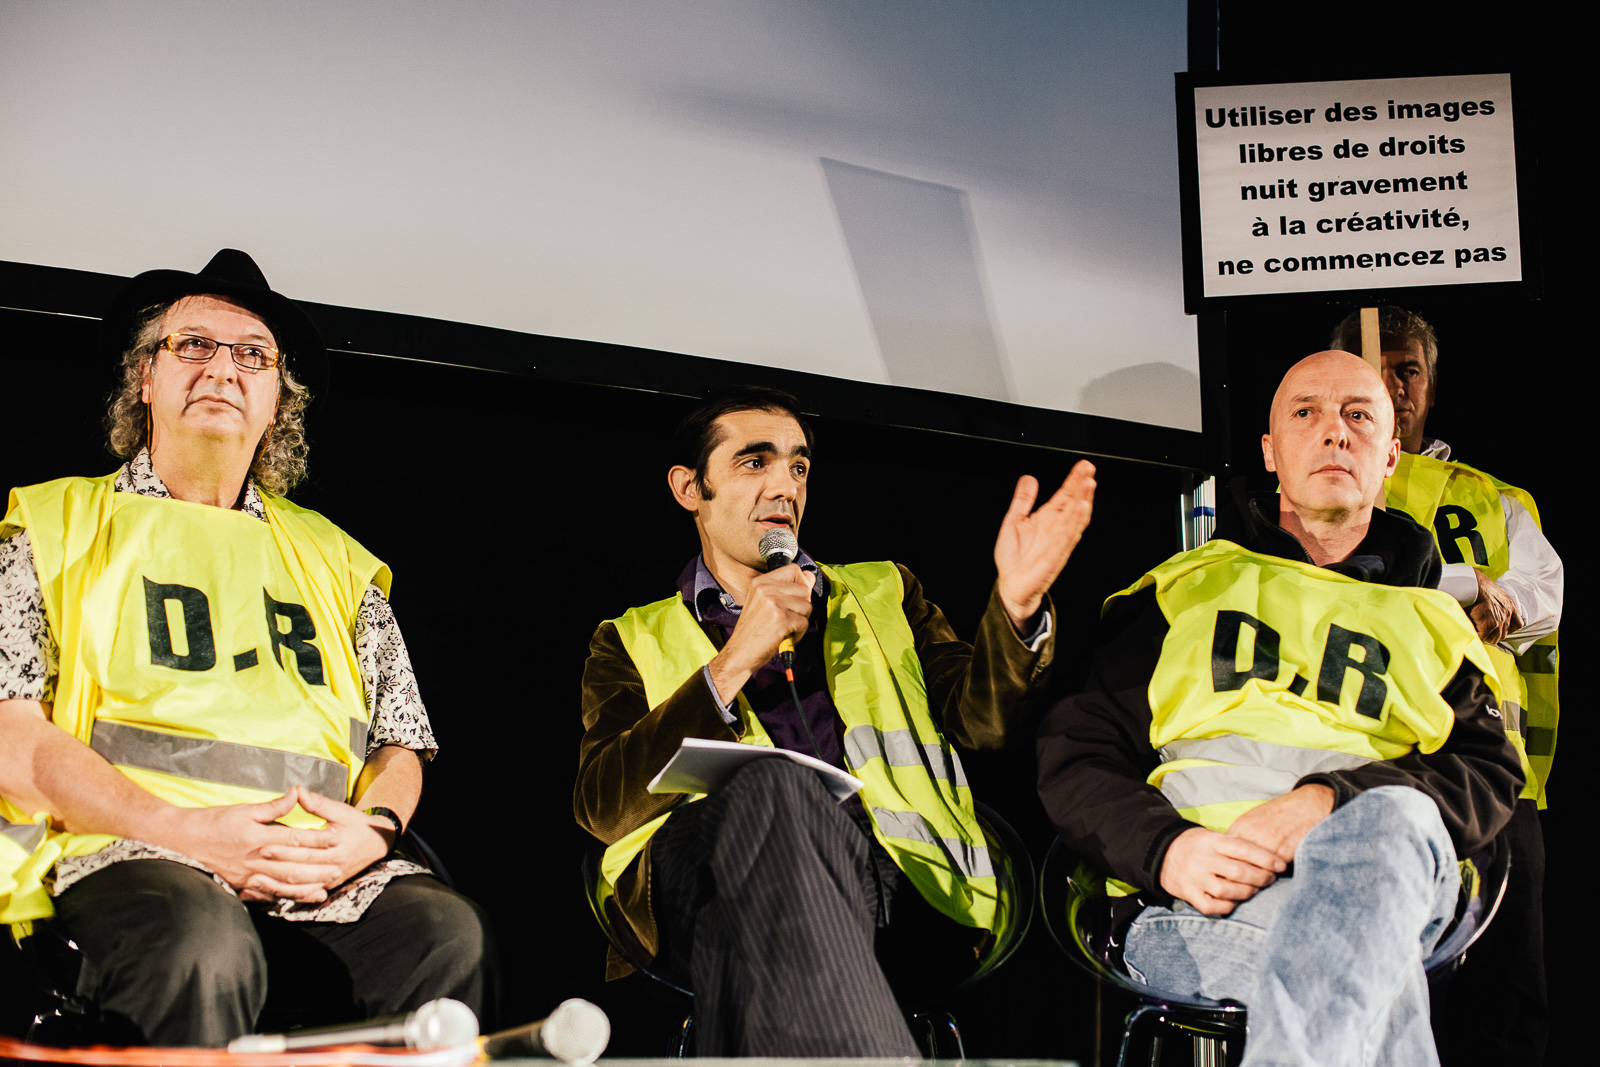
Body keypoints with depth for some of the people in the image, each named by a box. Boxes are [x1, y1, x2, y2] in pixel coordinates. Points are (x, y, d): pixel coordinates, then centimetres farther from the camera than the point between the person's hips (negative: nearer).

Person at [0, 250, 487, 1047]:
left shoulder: (330, 559, 26)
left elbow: (398, 746, 22)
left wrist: (372, 827, -3)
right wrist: (185, 831, -12)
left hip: (321, 866, 3)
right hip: (126, 847, -3)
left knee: (445, 934, -30)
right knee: (204, 946, -38)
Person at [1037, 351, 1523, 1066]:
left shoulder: (1430, 624, 27)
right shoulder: (1182, 589, 23)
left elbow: (1490, 773, 9)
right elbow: (1076, 751, 14)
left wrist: (1330, 801, -12)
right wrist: (1166, 847, -10)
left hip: (1385, 874, 2)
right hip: (1192, 900, -2)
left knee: (1393, 818, -38)